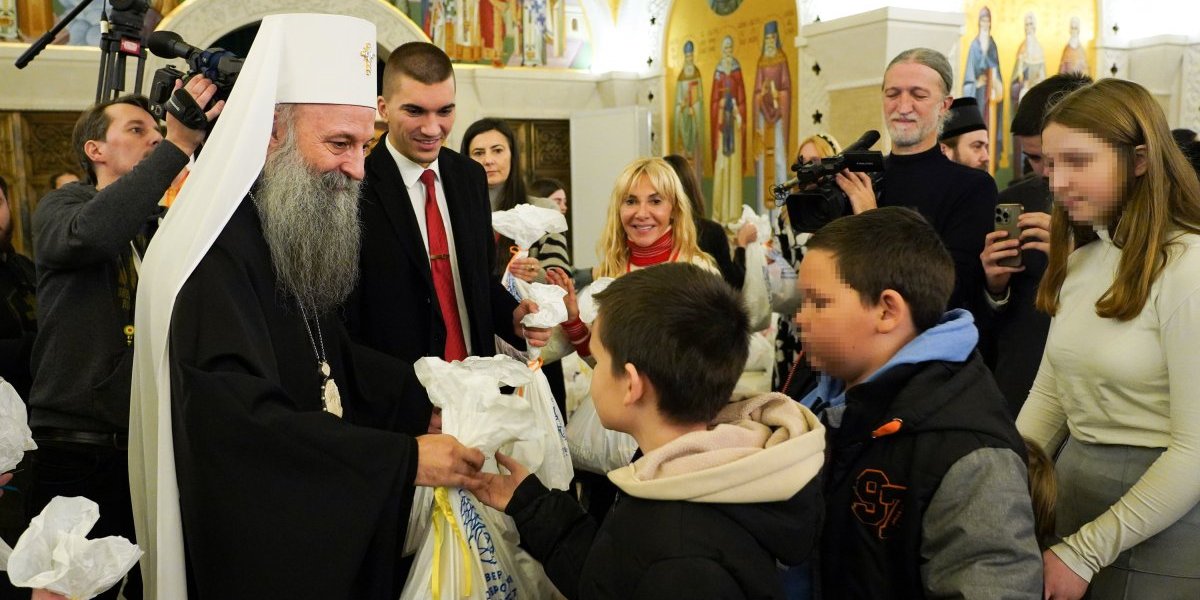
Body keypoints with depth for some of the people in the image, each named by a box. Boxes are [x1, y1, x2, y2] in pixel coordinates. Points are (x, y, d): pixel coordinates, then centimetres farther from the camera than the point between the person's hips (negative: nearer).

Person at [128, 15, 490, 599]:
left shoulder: (304, 235, 6)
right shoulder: (219, 250, -24)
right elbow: (244, 415, -30)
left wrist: (432, 399, -6)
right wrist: (405, 457, -30)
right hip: (253, 545, -8)